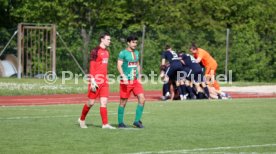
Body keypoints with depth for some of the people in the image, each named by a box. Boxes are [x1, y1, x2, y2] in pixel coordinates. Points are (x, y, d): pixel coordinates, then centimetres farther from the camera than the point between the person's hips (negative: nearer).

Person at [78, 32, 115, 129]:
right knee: (91, 102, 1)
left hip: (104, 81, 7)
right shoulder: (95, 51, -9)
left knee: (104, 102, -2)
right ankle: (82, 119, 22)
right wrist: (92, 81, -19)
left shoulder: (106, 52, 15)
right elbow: (91, 67, -13)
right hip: (96, 80, -7)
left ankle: (105, 124, -6)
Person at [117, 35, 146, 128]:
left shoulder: (136, 52, 14)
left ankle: (137, 121, 1)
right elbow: (119, 65, -13)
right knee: (123, 102, 1)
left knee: (142, 99, -7)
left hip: (135, 80, 6)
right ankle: (120, 122, 12)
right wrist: (123, 76, -26)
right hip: (126, 81, -6)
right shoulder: (123, 53, -7)